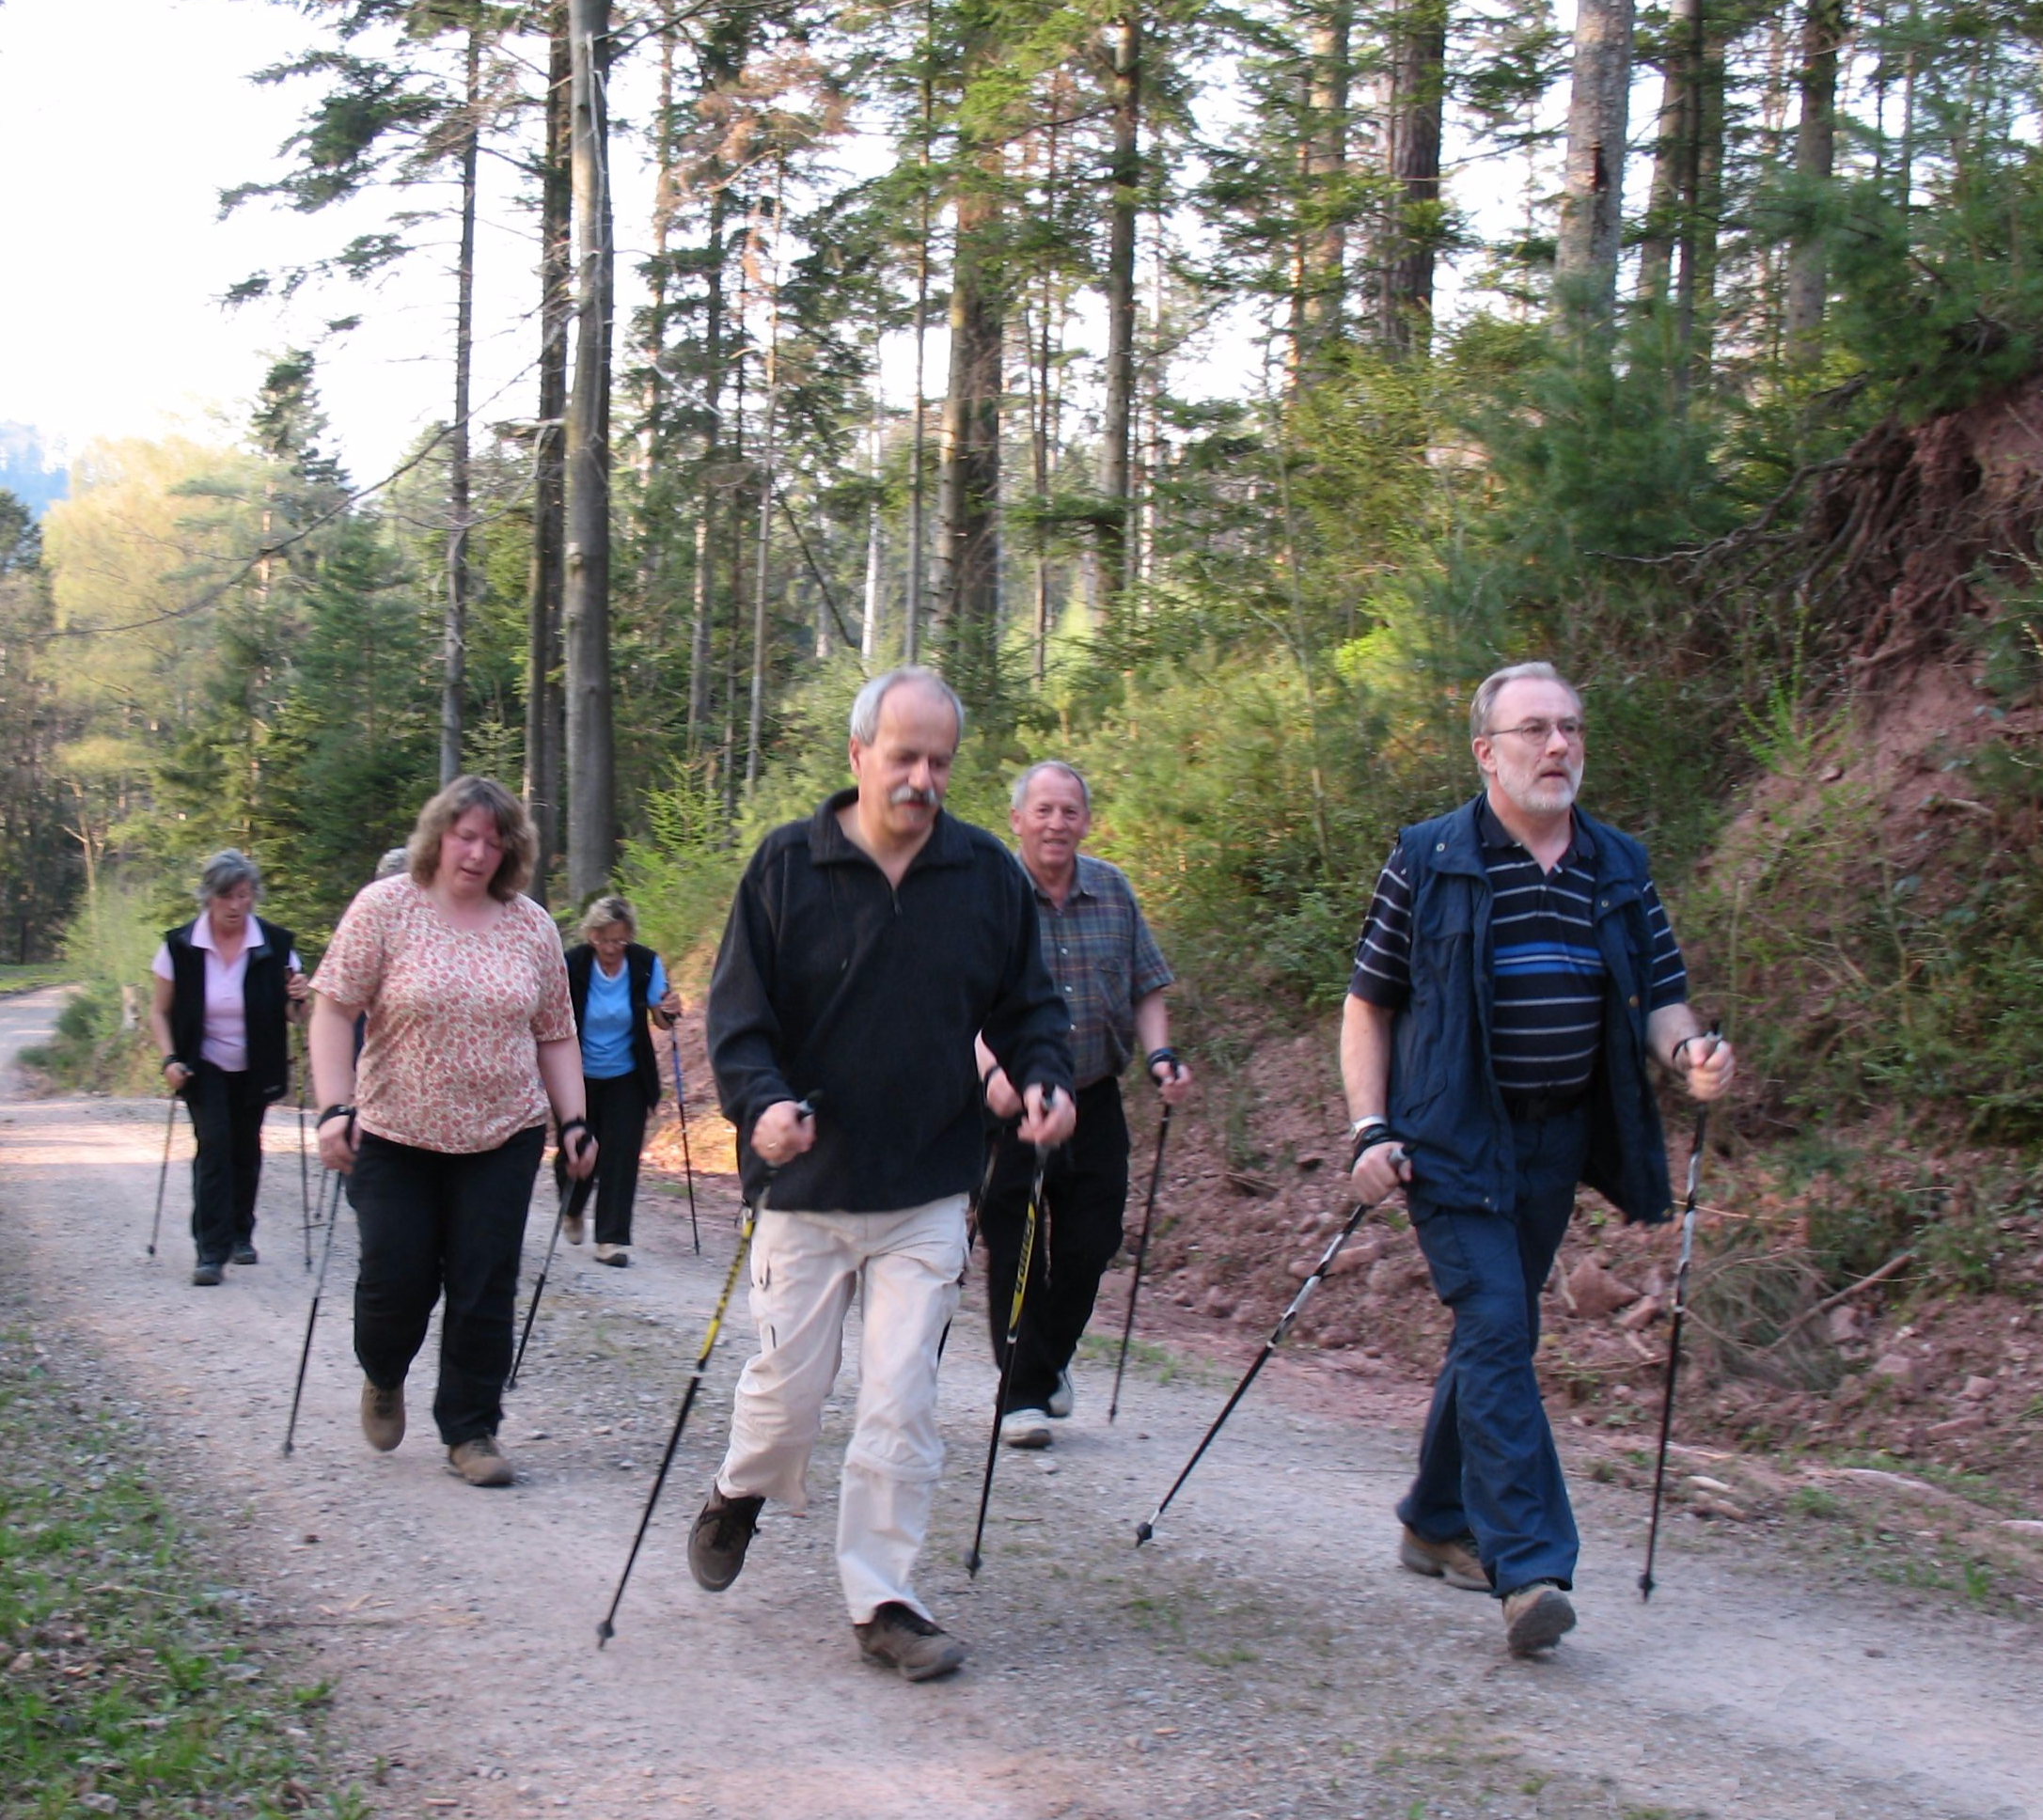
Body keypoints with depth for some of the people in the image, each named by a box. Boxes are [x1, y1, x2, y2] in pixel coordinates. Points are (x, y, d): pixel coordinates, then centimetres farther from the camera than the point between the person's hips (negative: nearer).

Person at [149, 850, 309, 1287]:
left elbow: (292, 1016, -3)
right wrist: (170, 1058, -15)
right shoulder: (181, 945, -12)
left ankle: (241, 1234, 31)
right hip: (205, 1066, -2)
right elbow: (160, 1011, -2)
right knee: (213, 1145, -14)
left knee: (246, 1147, 11)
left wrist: (297, 1000, -25)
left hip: (254, 1069, 2)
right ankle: (210, 1251, -14)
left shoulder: (275, 944, -10)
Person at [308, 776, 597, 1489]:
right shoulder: (384, 908, -5)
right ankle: (382, 1378, 33)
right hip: (395, 1136, -2)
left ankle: (471, 1430, 13)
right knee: (396, 1278, 2)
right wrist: (335, 1107, -17)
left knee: (485, 1290, 0)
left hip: (502, 1138, 2)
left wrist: (573, 1119, 1)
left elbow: (554, 1034, 10)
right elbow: (334, 1008, -7)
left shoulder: (532, 926, 4)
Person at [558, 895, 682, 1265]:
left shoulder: (645, 964, -9)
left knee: (621, 1156, -6)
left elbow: (661, 1020, -3)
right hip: (579, 1077, -1)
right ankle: (572, 1211, 37)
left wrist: (669, 1012, -26)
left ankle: (612, 1239, -1)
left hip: (627, 1079, 1)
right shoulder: (572, 965, -13)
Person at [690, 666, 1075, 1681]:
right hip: (805, 1185, -1)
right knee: (787, 1389, 6)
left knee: (902, 1403, 0)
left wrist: (1044, 1076, -9)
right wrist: (761, 1099, -23)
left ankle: (881, 1599, 11)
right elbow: (737, 1010, -5)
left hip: (927, 1195, 1)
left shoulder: (988, 874, 2)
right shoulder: (787, 866, -4)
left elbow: (1025, 1005, 11)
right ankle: (741, 1494, 39)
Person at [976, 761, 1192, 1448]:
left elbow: (1145, 987, 12)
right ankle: (1024, 1392, 11)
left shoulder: (1112, 890, 6)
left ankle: (1053, 1358, 31)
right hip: (1014, 1105, -4)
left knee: (1091, 1244, 7)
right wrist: (992, 1070, -31)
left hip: (1095, 1102, 4)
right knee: (1015, 1253, -1)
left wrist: (1159, 1054, -5)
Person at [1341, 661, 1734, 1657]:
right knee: (1495, 1327, -15)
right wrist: (1370, 1130, -10)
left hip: (1560, 1137, 5)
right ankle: (1530, 1566, -17)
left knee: (1499, 1330, 13)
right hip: (1455, 1136, -5)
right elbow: (1367, 1004, 0)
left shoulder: (1620, 866, 9)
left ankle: (1437, 1522, 29)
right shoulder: (1429, 860, -3)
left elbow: (1660, 996, 12)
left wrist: (1687, 1052, -11)